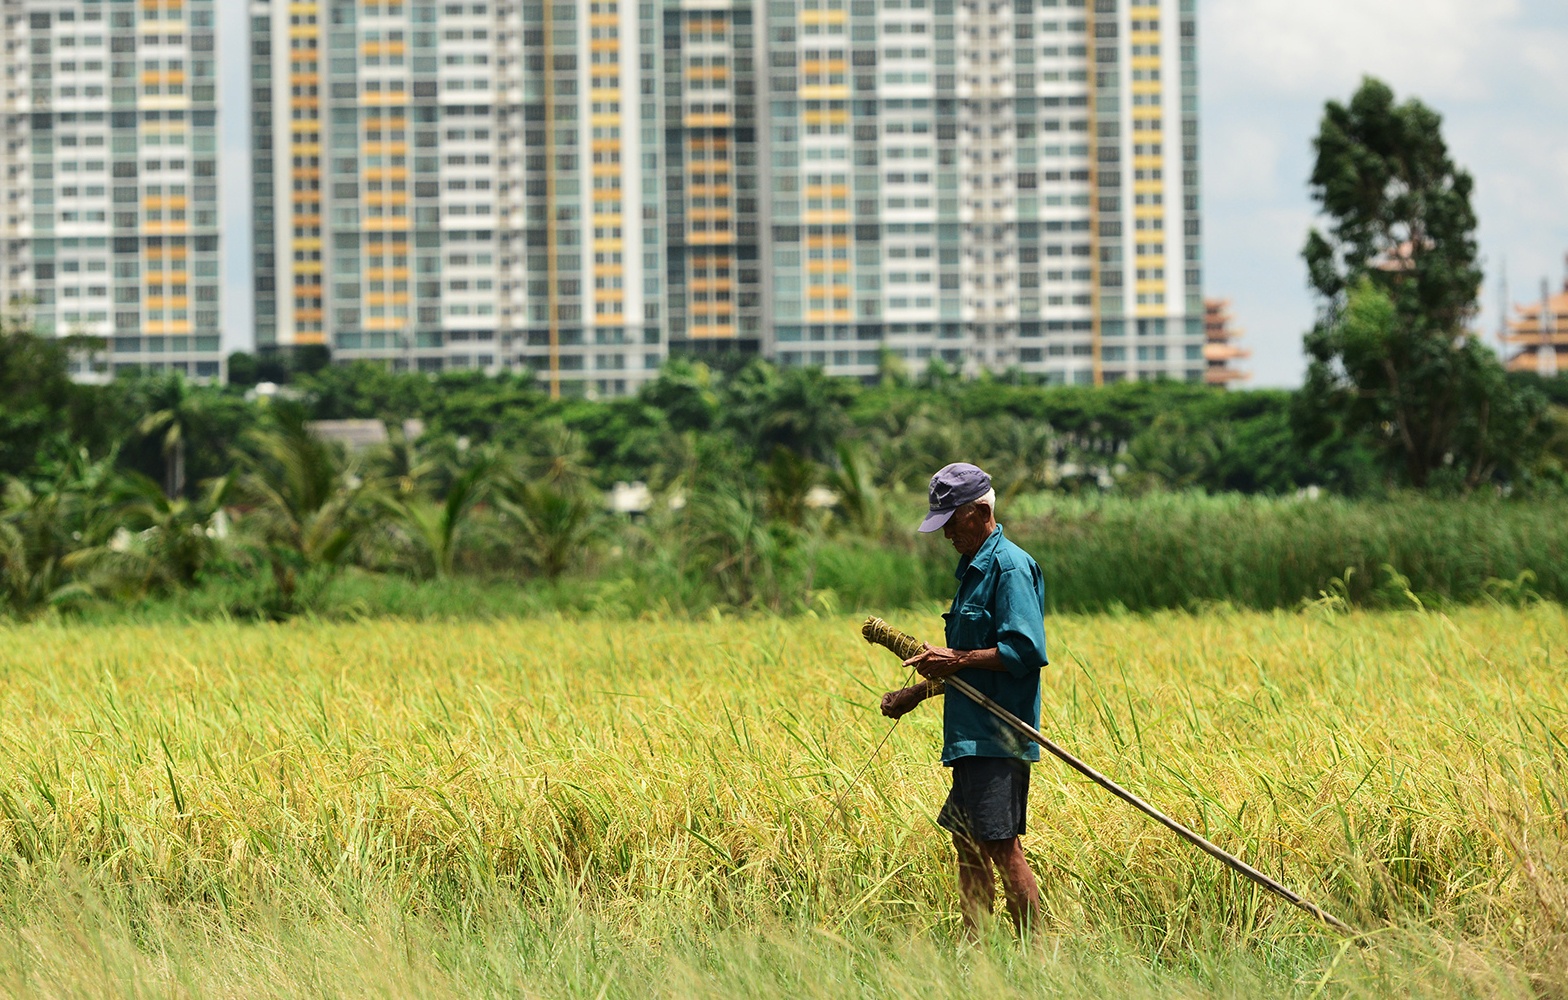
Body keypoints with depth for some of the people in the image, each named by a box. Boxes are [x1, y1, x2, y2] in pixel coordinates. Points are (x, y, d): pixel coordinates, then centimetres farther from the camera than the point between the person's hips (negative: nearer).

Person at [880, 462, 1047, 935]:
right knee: (968, 844, 10)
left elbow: (1024, 652, -21)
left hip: (999, 736, -10)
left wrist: (957, 659, -16)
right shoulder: (974, 569, 19)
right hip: (971, 736, 10)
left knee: (1002, 846, -11)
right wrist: (917, 693, 20)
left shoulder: (1010, 567, -11)